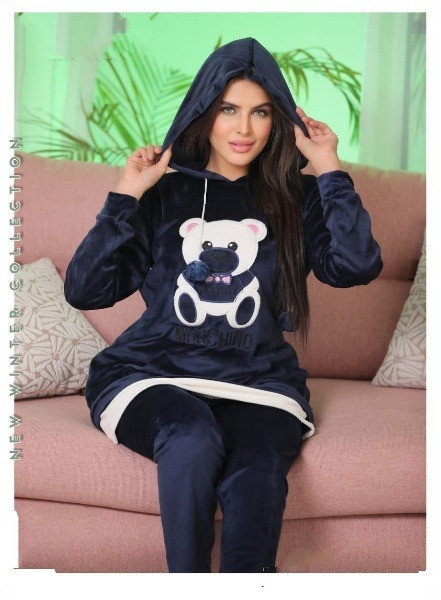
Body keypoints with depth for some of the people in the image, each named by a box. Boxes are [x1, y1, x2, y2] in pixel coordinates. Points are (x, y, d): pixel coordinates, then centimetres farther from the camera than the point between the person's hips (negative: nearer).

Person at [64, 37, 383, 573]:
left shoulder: (296, 199, 13)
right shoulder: (165, 193, 11)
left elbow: (357, 266, -7)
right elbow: (84, 291, 3)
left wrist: (329, 170, -2)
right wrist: (127, 197, -2)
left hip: (259, 382, 1)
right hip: (154, 374, 0)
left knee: (256, 475, -33)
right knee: (194, 440, -35)